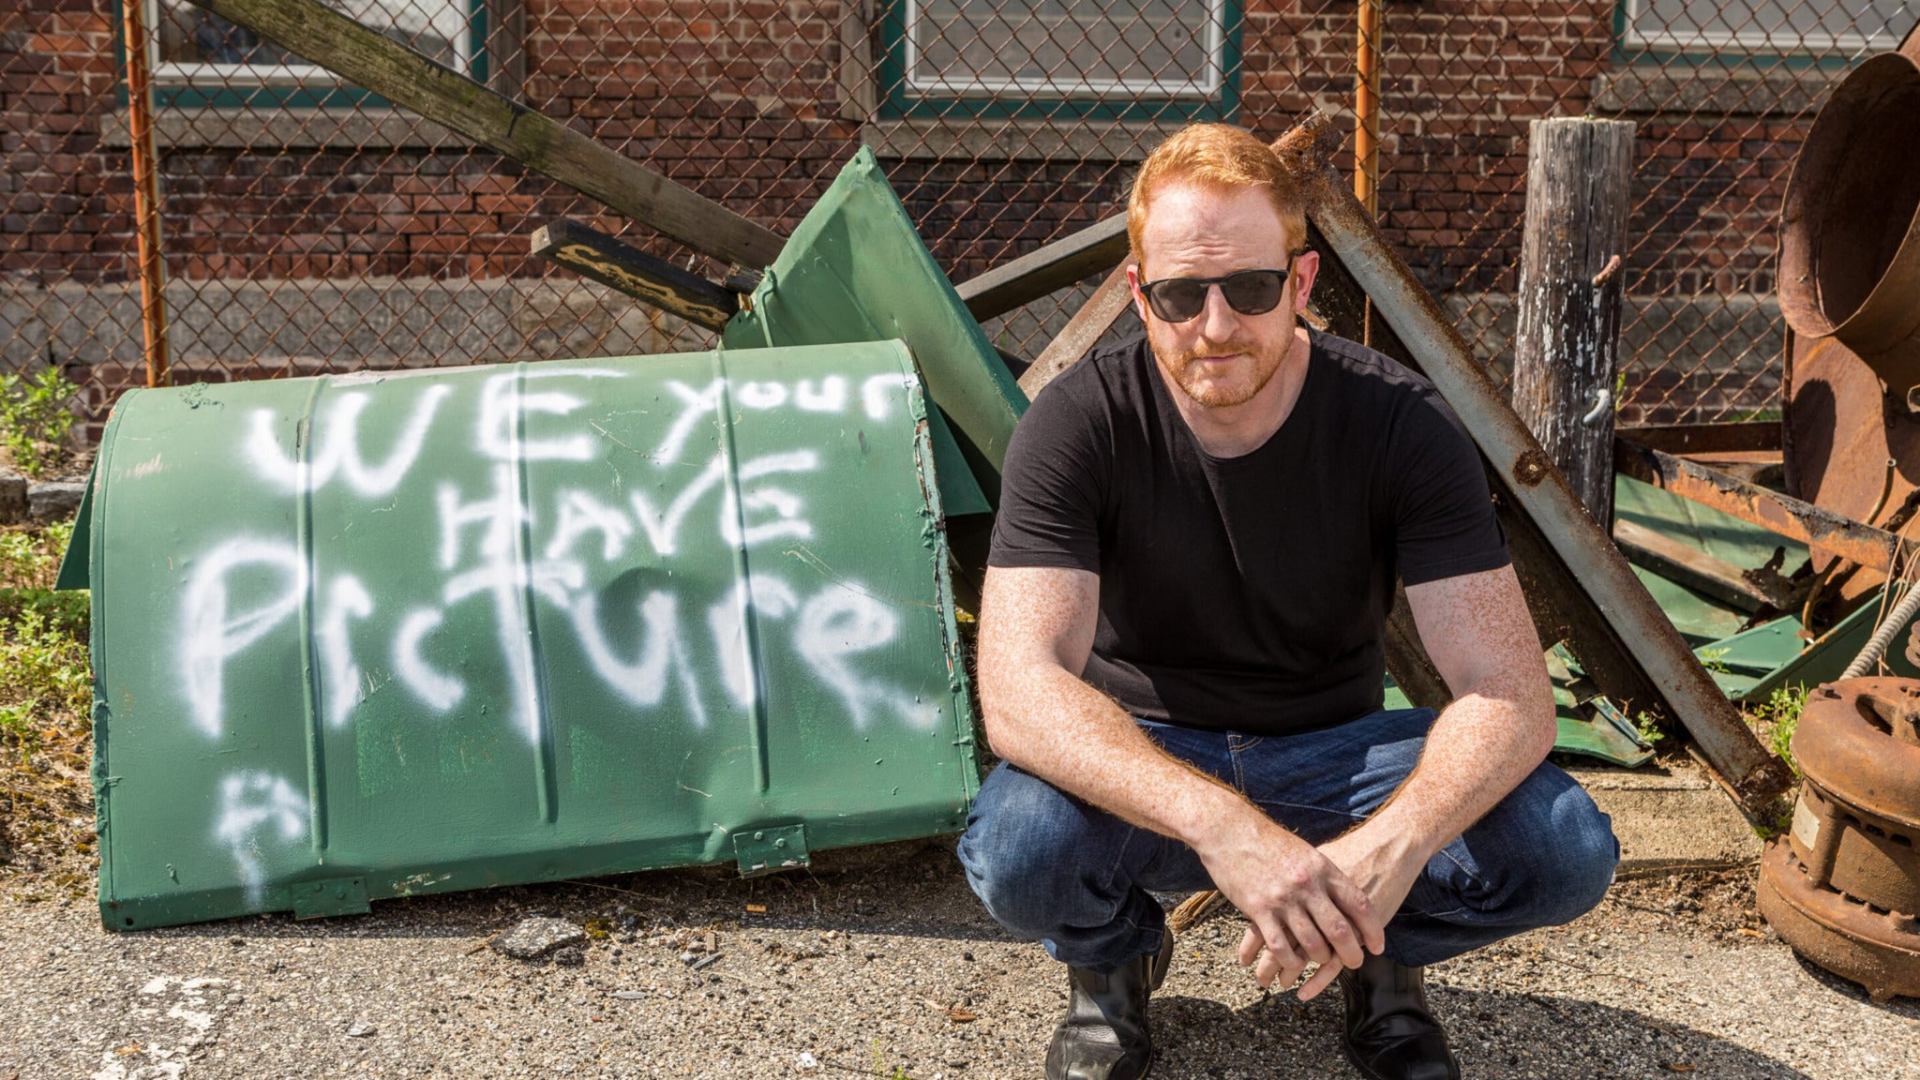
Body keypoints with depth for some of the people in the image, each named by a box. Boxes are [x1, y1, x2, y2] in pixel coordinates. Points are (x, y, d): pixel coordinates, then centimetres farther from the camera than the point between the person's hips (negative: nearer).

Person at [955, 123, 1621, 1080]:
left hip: (1333, 753, 1)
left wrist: (1390, 845, -43)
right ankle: (1113, 958, 4)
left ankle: (1378, 957, 9)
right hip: (1147, 762, -1)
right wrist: (1221, 824, -47)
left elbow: (1510, 694, -22)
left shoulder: (1400, 424, -16)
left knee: (1568, 850, -25)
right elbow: (1018, 689, -31)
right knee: (1017, 850, -34)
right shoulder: (1078, 423, -19)